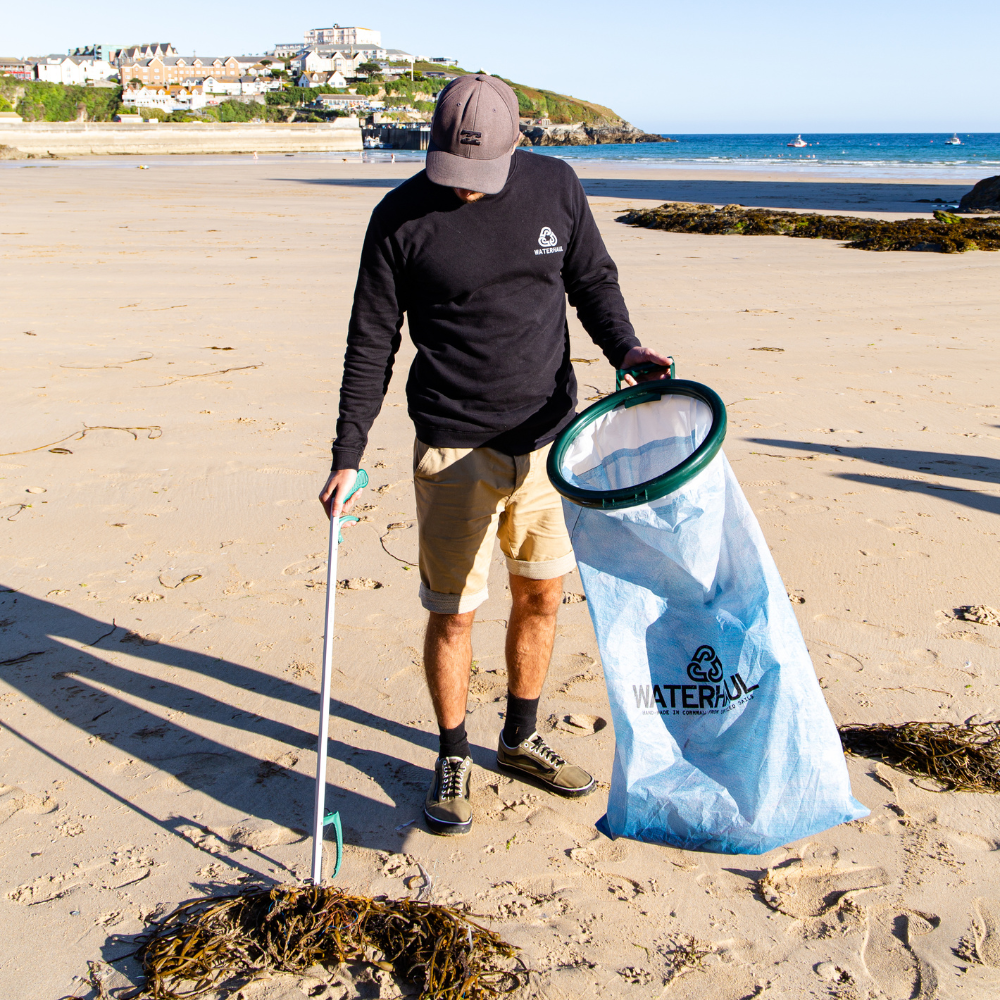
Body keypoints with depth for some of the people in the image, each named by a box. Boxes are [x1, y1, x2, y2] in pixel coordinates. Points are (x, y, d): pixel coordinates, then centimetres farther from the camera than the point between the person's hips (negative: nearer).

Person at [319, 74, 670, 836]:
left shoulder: (555, 188, -1)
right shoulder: (401, 218, -9)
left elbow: (593, 279, 12)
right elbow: (372, 344, -4)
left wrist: (626, 349, -7)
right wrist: (348, 458, -7)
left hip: (548, 436, 4)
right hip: (454, 449, -3)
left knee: (542, 595, 13)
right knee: (452, 612, 2)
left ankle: (521, 739, 35)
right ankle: (453, 759, 25)